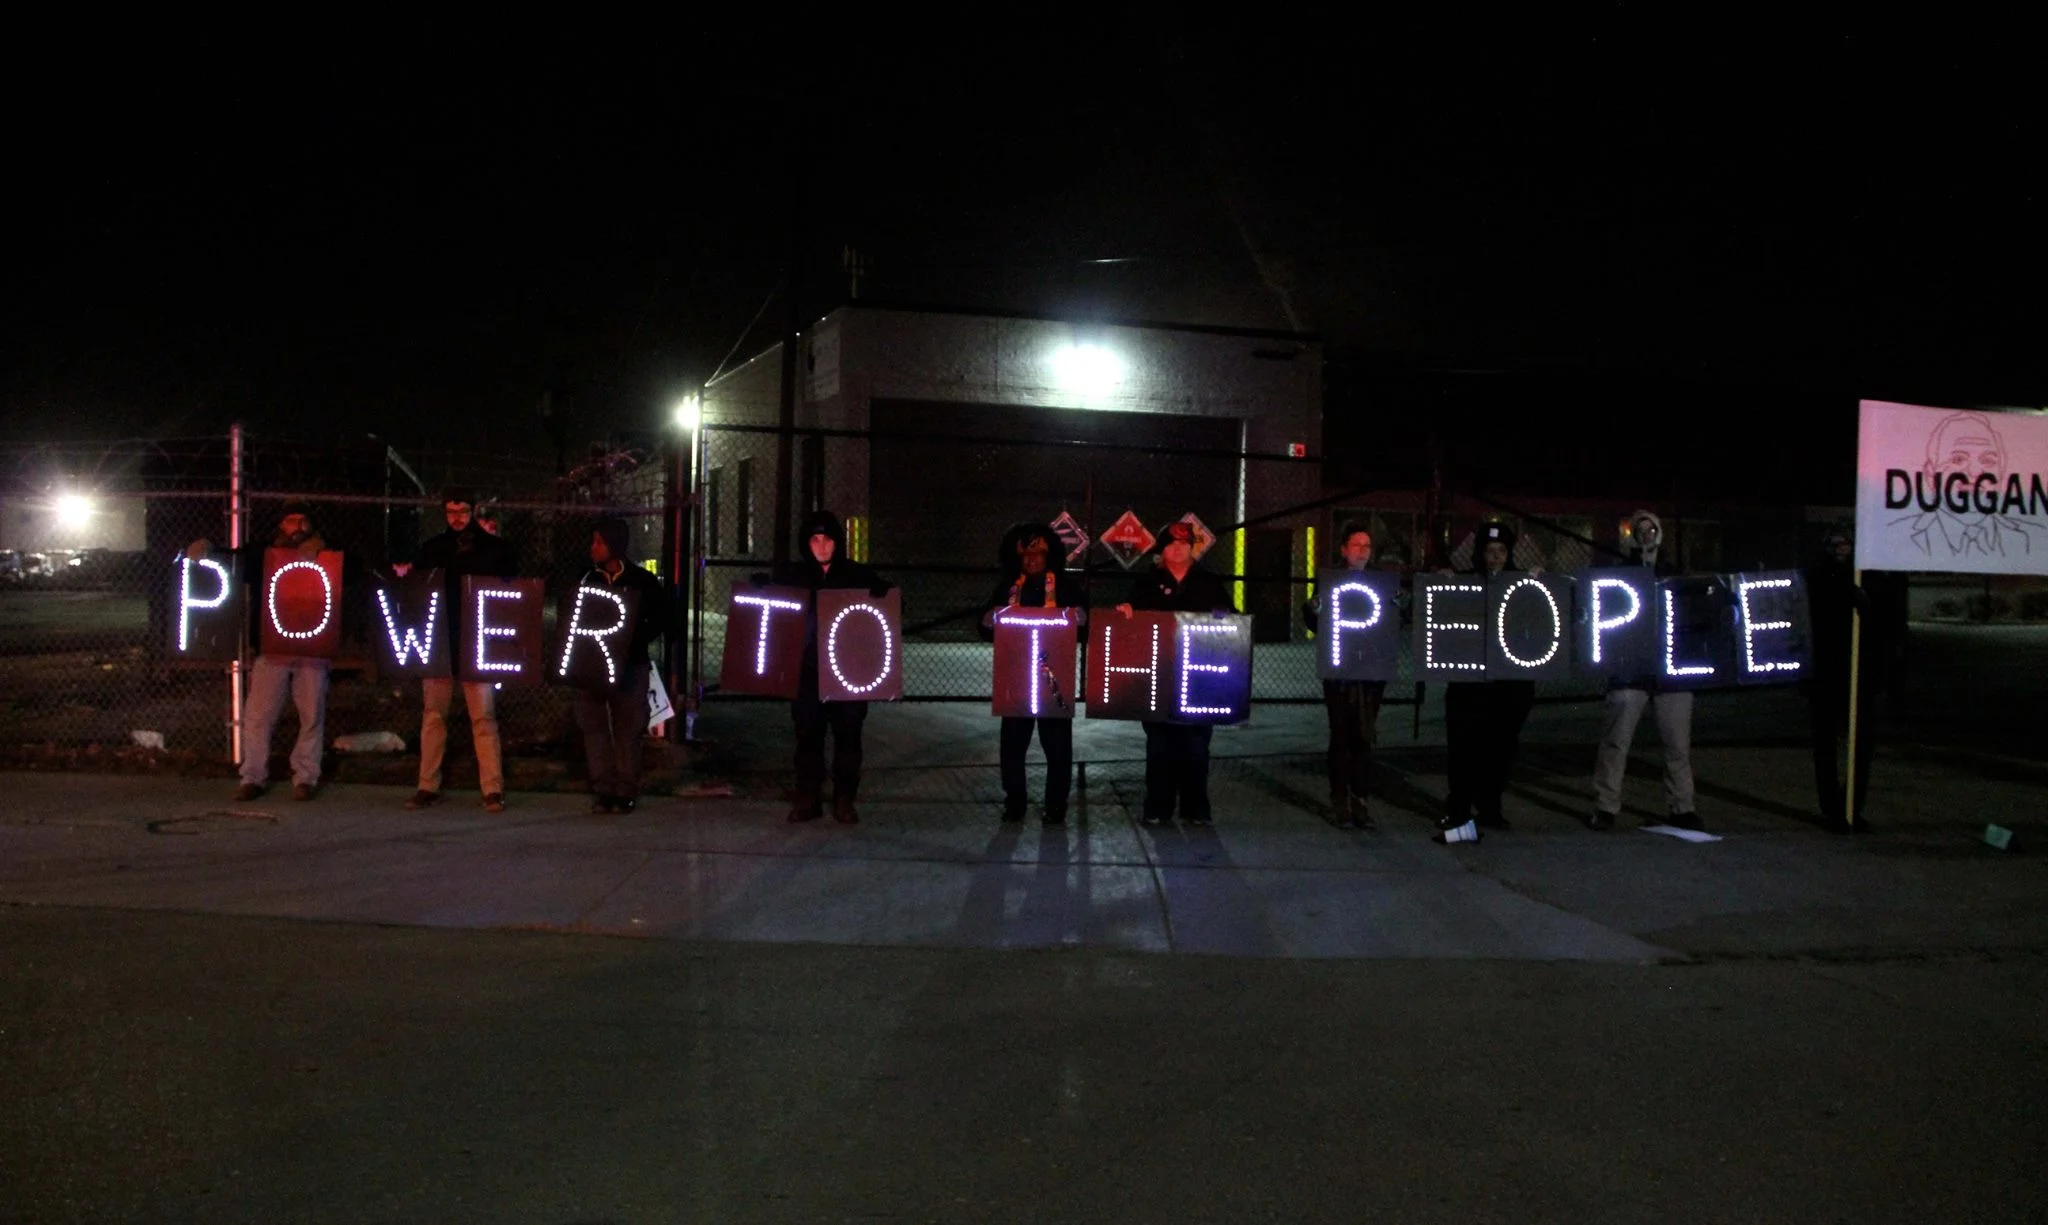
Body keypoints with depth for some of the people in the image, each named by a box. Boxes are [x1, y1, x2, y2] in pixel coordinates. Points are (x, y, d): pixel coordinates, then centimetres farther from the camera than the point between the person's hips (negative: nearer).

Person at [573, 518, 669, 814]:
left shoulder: (642, 582, -1)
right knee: (594, 726, 0)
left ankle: (626, 791, 6)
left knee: (627, 729, 0)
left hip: (629, 666, -3)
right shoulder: (588, 579, 9)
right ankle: (602, 790, 4)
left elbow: (658, 620, 0)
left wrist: (634, 642, -13)